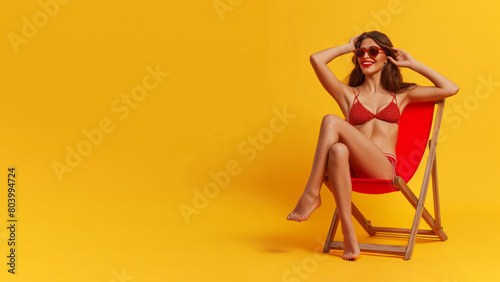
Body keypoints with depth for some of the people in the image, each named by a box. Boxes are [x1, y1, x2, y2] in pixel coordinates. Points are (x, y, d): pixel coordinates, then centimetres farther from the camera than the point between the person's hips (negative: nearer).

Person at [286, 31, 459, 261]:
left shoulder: (401, 95, 23)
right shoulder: (348, 94, 22)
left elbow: (450, 89, 17)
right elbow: (316, 60, 11)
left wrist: (413, 64, 20)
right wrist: (348, 47, 25)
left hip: (384, 169, -1)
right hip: (352, 171, 2)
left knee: (331, 121, -24)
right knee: (337, 151, -39)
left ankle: (312, 193, -21)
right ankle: (349, 236, -36)